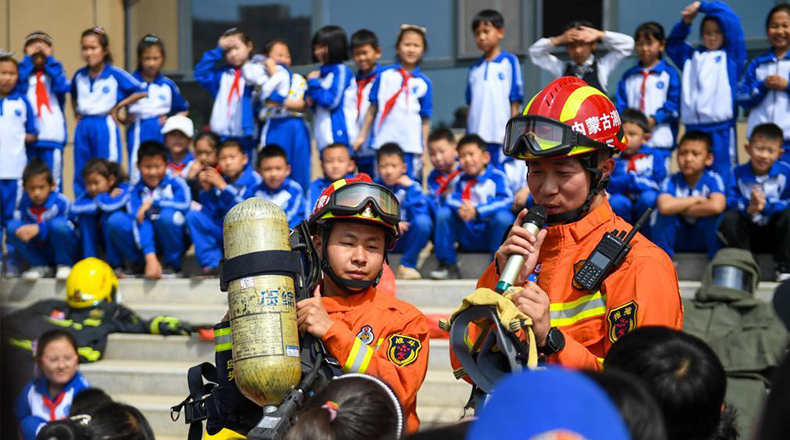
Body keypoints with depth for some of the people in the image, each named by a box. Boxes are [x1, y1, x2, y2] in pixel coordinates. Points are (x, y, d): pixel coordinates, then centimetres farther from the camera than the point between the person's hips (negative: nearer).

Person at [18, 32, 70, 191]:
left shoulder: (55, 71, 11)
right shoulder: (24, 72, 12)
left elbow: (63, 87, -11)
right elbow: (18, 86, -9)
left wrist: (49, 59, -7)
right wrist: (28, 59, -6)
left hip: (52, 135, -1)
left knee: (52, 181, 0)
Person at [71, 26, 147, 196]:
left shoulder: (115, 74, -7)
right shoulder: (79, 76, 8)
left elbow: (141, 92, -7)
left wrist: (117, 107, -6)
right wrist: (77, 112, 13)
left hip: (105, 127, -5)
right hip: (83, 129, 5)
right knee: (81, 176, 8)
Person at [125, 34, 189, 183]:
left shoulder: (168, 85, 5)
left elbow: (183, 110, 15)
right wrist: (124, 119, -14)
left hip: (162, 136, 2)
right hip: (138, 135, -2)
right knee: (137, 177, -3)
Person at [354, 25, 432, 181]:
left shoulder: (424, 83, 4)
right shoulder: (384, 75, 5)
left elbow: (425, 120, 5)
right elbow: (373, 108, 10)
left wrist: (424, 150, 2)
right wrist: (362, 136, 8)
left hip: (411, 145, 0)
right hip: (383, 143, 0)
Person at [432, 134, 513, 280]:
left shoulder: (497, 177, -4)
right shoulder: (459, 179, 8)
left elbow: (505, 201, -19)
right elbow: (451, 199, -5)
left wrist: (477, 211, -31)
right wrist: (459, 208, -30)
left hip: (489, 235, -3)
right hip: (466, 239, 3)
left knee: (503, 217, -32)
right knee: (443, 213, -16)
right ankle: (448, 266, -9)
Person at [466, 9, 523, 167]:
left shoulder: (510, 62, 1)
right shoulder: (475, 69, 12)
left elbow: (515, 102, -1)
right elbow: (470, 105, 15)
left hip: (500, 137, -4)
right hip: (476, 139, 4)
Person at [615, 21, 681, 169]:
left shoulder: (669, 74, 1)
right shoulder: (629, 77, 13)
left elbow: (673, 104, -5)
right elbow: (621, 105, 10)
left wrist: (654, 120, -15)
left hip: (660, 141, -3)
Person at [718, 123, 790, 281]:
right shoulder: (738, 173, -6)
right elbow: (729, 202, -17)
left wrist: (766, 206, -35)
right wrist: (748, 207, -38)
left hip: (775, 235, 0)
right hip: (747, 232, 0)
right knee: (729, 218, -27)